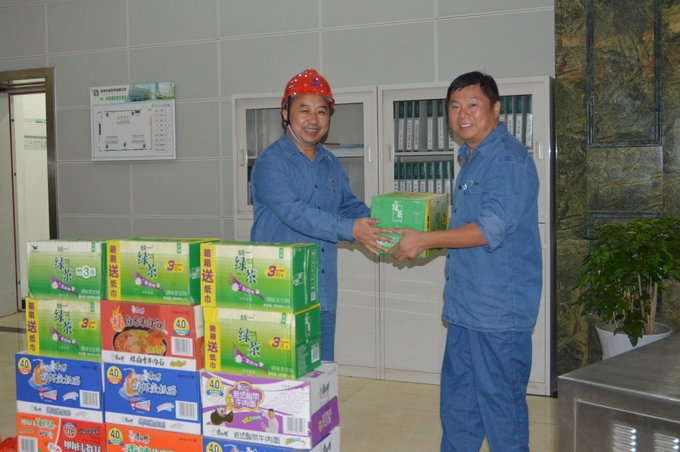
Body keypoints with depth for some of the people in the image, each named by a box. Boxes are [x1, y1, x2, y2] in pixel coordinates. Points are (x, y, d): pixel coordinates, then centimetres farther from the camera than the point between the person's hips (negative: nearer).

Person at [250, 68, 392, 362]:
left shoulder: (331, 165, 13)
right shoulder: (270, 163, -11)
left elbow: (348, 206, 18)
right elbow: (293, 212, -23)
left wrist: (380, 223, -2)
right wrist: (350, 230, -30)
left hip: (324, 292, 7)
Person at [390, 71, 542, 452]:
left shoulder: (508, 159, -15)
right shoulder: (472, 158, 16)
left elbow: (492, 228, -24)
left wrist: (425, 240, -19)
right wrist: (430, 241, 13)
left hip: (498, 308, -10)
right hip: (466, 305, 10)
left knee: (500, 403, 2)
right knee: (458, 401, 18)